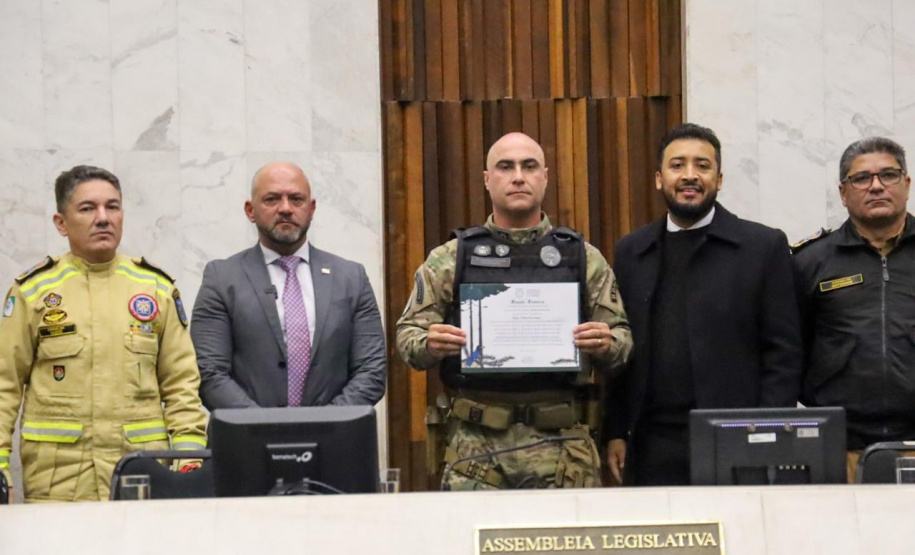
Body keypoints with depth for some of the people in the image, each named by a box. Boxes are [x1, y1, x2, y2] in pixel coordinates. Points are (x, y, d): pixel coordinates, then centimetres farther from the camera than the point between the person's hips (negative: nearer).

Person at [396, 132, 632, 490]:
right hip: (475, 443, -1)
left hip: (562, 442, 1)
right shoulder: (450, 259, 7)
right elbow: (407, 335, 8)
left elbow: (621, 338, 10)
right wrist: (429, 344, -15)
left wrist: (607, 344, -12)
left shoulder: (583, 258, 9)